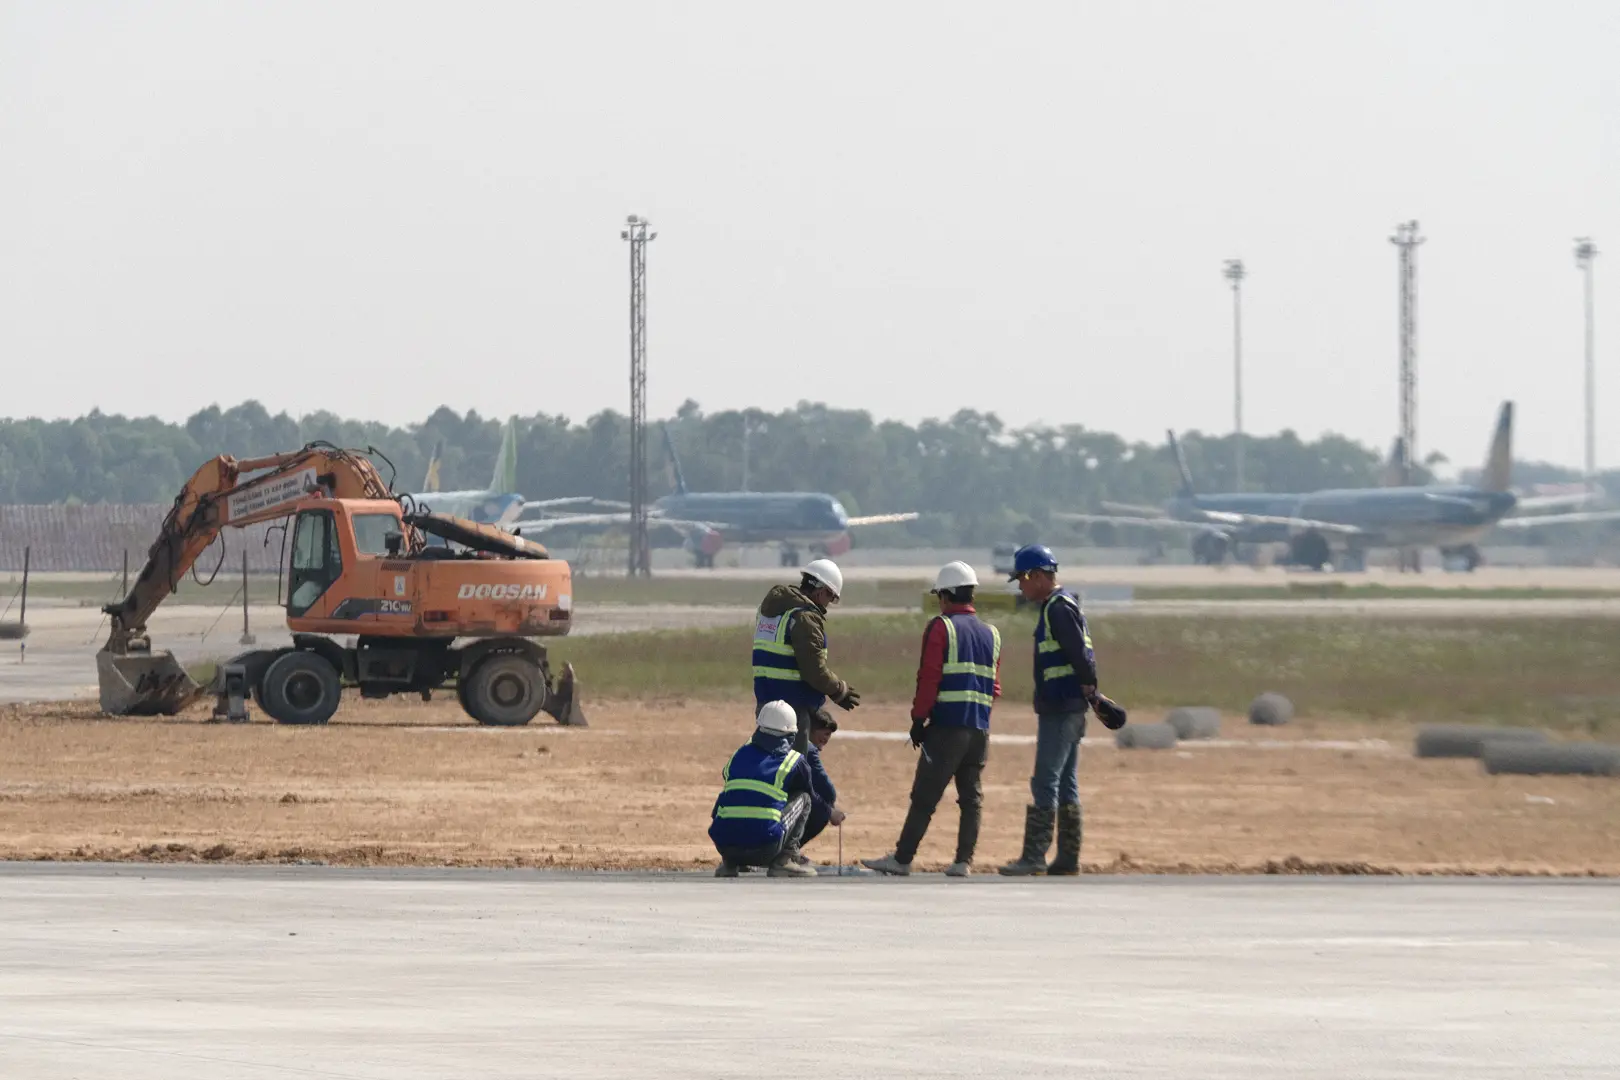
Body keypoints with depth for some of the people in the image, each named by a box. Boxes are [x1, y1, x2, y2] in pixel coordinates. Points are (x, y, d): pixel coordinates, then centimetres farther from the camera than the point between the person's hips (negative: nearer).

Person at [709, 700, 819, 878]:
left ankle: (728, 864, 17)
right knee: (803, 797, 19)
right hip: (764, 851, -4)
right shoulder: (796, 761, 11)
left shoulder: (740, 755, 20)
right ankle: (785, 861, 6)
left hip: (724, 847, 4)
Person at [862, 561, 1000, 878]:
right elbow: (994, 688, 15)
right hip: (980, 728, 6)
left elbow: (929, 677, -9)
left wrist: (919, 719, -5)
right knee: (971, 798, 9)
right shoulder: (991, 635, 15)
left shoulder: (940, 627, -3)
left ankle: (902, 859, -1)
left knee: (924, 796, -3)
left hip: (947, 725, -6)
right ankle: (964, 861, 6)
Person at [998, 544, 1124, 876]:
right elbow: (1083, 654, 19)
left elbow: (1081, 655, -20)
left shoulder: (1058, 608, -14)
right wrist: (1093, 698, 16)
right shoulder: (1062, 605, 18)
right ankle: (1068, 858, 15)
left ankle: (1034, 856, -13)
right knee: (1066, 784, 12)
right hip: (1069, 708, 10)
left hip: (1060, 709, -10)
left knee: (1045, 782, -11)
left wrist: (1091, 694, -18)